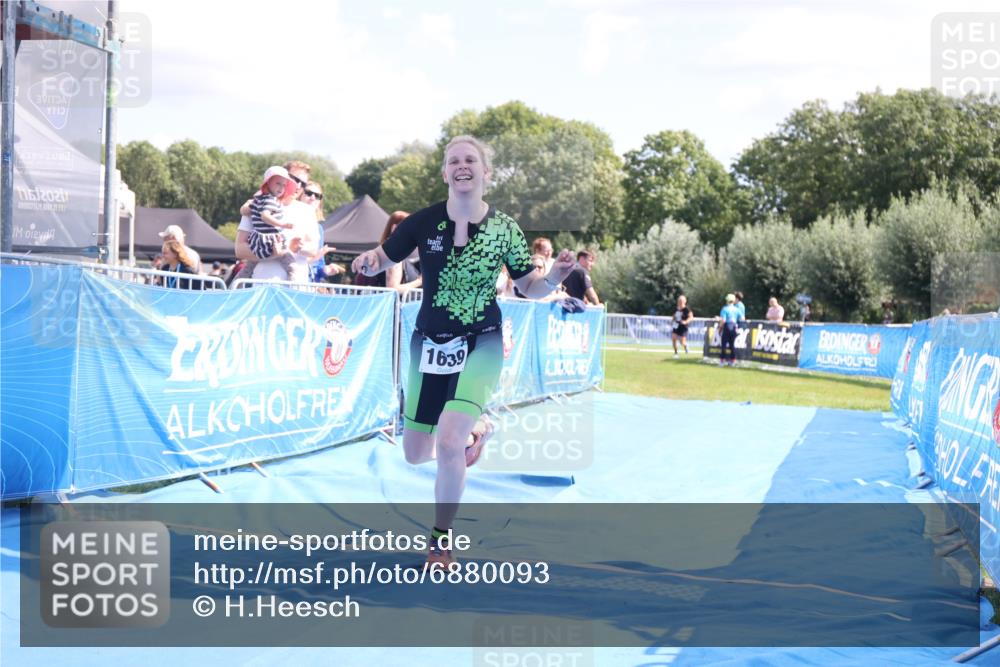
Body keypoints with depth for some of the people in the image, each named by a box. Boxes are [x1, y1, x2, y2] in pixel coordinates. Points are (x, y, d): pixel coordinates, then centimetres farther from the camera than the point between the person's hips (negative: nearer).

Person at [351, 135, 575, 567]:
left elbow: (529, 288, 2)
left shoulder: (504, 228, -8)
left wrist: (554, 276, -19)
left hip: (480, 344, -3)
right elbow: (383, 260, 4)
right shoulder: (424, 222, -8)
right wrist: (368, 261, -20)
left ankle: (441, 540, -1)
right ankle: (475, 428, 44)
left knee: (448, 441, -22)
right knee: (415, 454, 10)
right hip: (429, 342, 3)